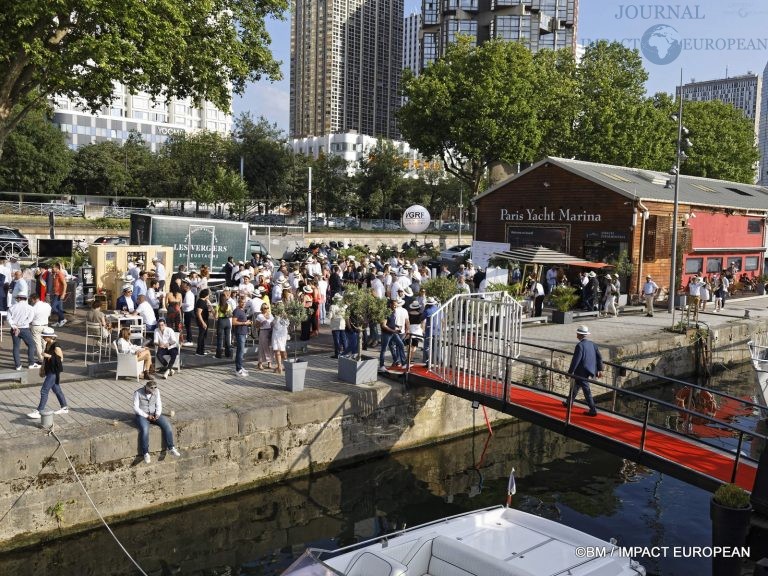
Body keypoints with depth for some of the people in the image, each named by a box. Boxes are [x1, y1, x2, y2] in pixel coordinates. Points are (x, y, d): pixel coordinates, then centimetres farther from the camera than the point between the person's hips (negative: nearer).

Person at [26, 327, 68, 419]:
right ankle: (64, 408, 28)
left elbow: (61, 359, -20)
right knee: (56, 389, 17)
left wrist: (49, 356, -25)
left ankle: (39, 411, -3)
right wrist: (43, 367, 17)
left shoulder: (56, 346, -20)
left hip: (54, 372, -9)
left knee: (44, 391, -8)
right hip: (49, 371, 9)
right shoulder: (47, 345, 6)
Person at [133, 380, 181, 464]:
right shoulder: (138, 393, -16)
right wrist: (147, 416, -20)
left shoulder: (156, 391, -4)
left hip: (154, 414, 4)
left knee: (167, 425, -20)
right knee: (144, 430, -34)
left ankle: (171, 448, -8)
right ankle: (146, 453, -20)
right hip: (142, 415, -4)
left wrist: (157, 414, -16)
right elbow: (136, 408, -13)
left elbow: (159, 405, 3)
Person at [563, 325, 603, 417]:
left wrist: (570, 372, -12)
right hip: (589, 370, 9)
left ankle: (593, 410, 3)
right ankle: (569, 402, 40)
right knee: (576, 386, 25)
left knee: (586, 390, -1)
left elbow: (575, 360, -21)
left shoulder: (580, 345, -20)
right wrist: (600, 369, 12)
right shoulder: (592, 344, 3)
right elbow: (599, 357, 5)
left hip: (582, 372, -9)